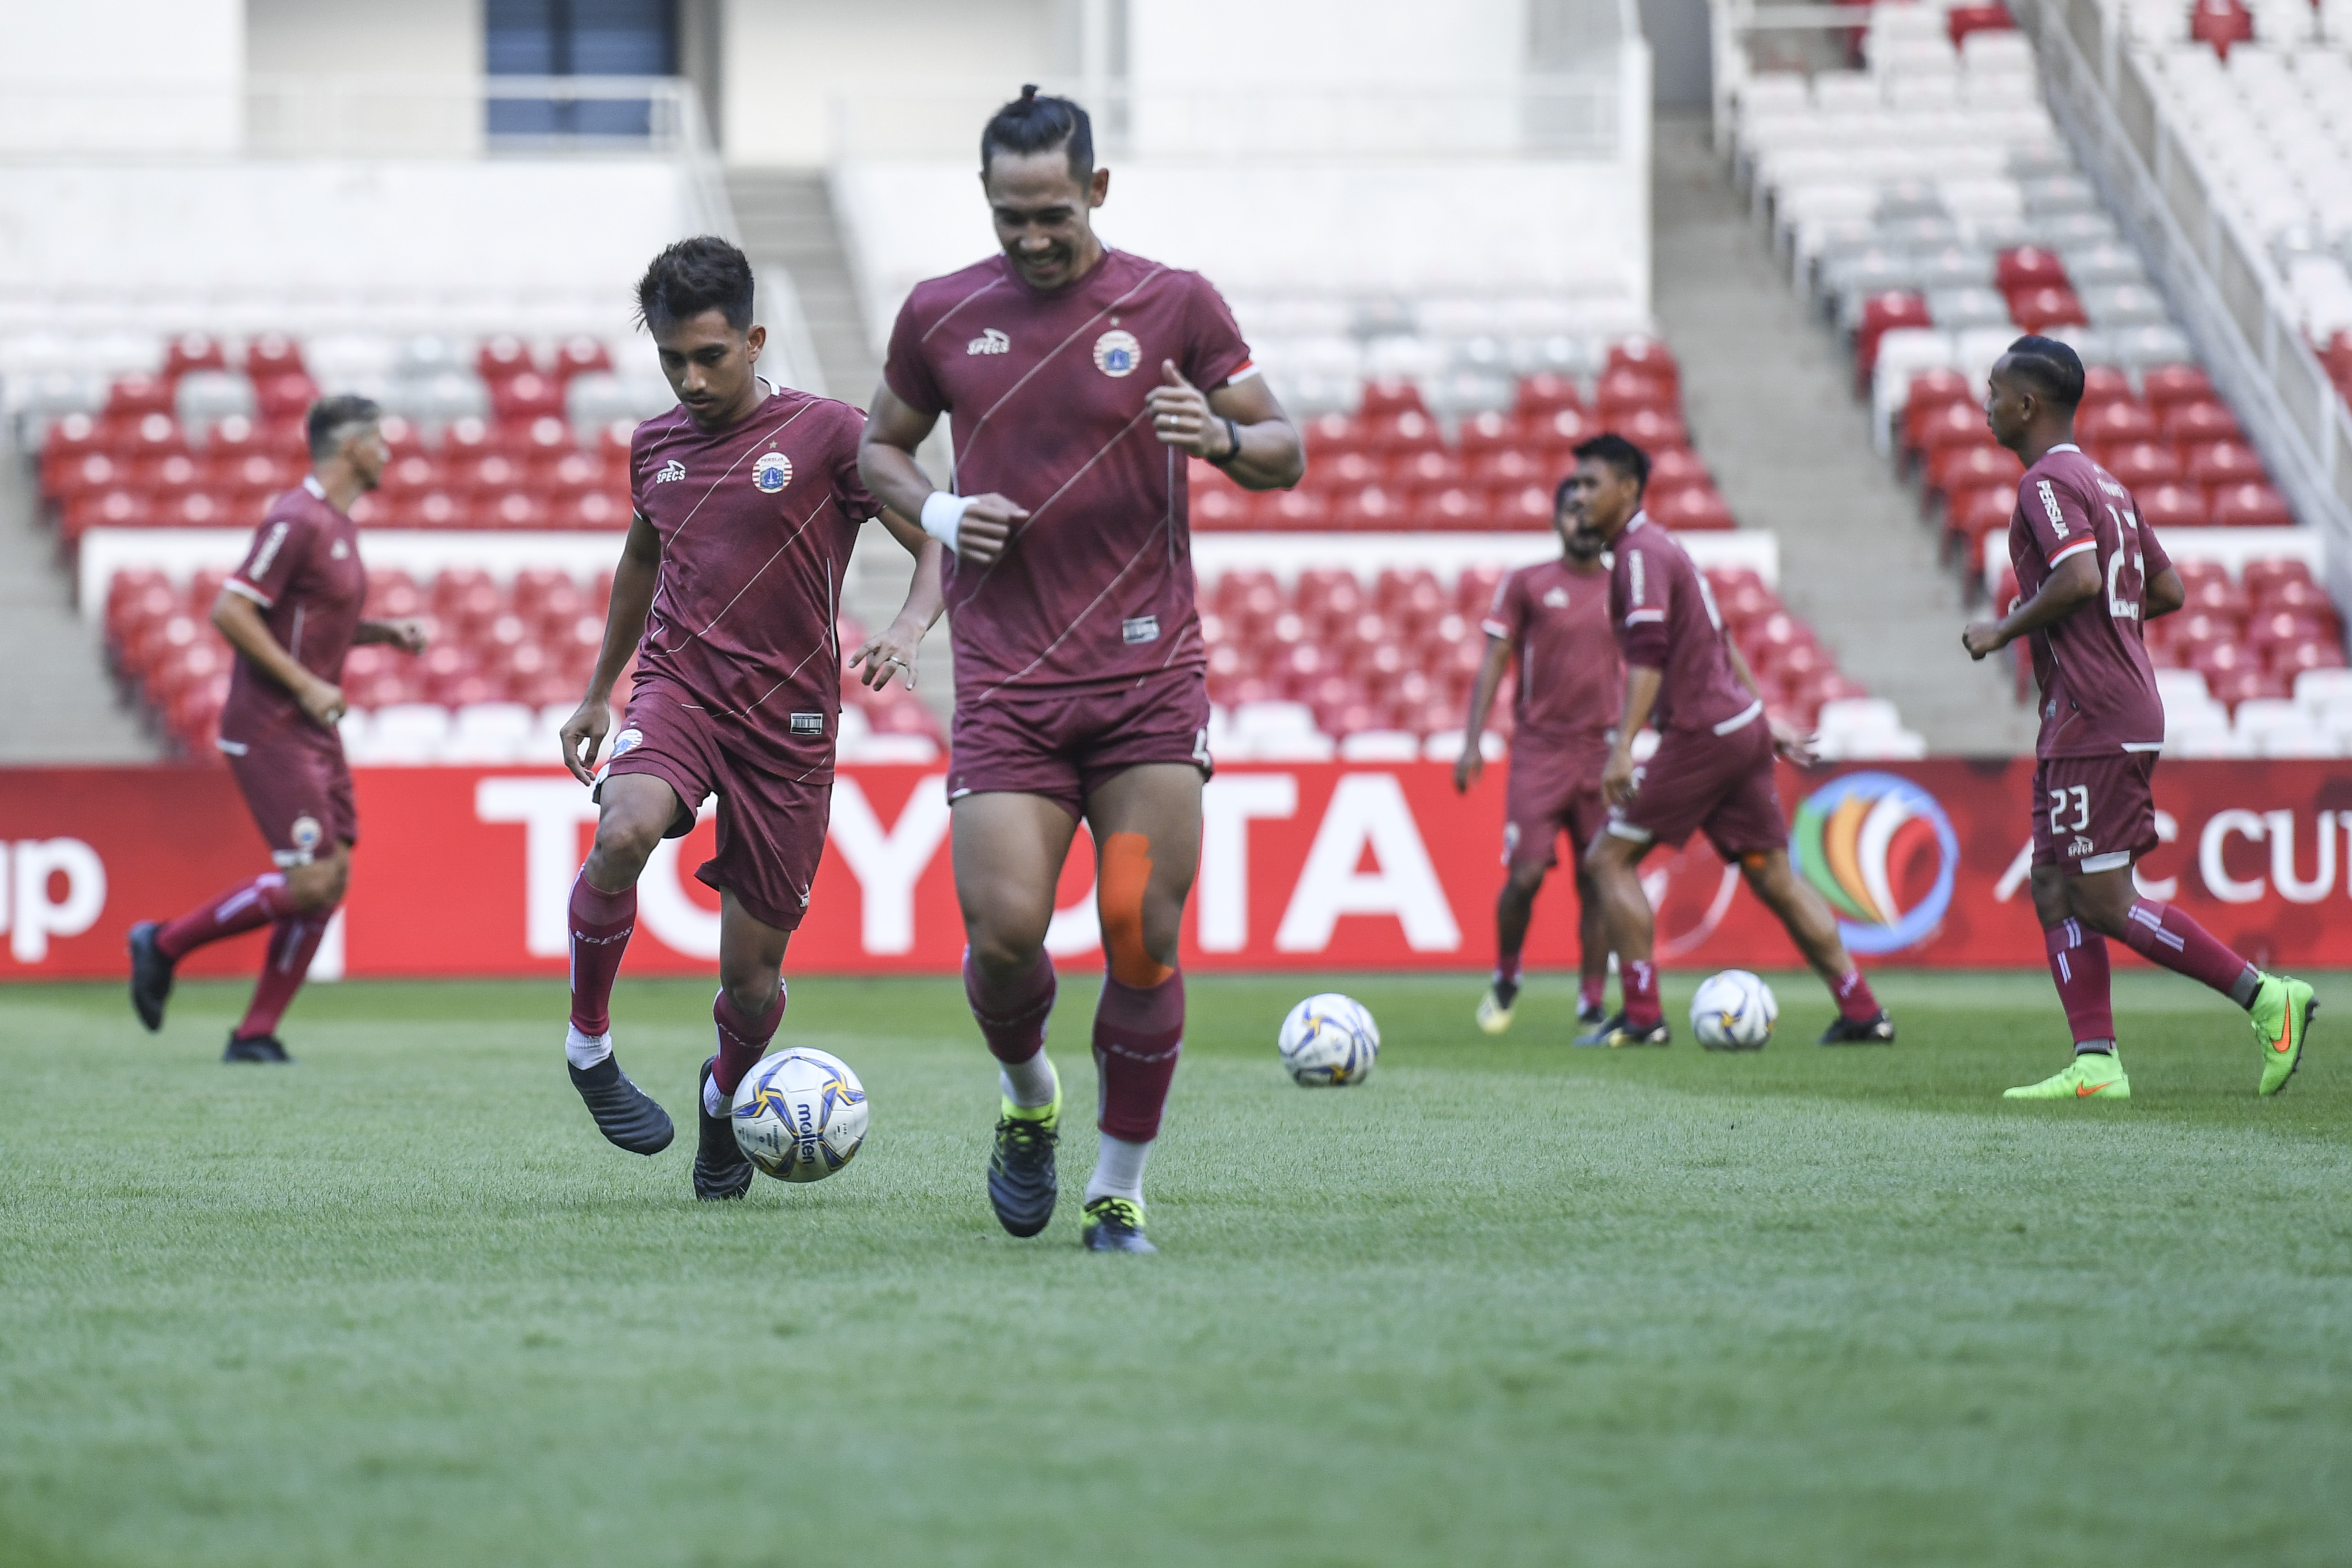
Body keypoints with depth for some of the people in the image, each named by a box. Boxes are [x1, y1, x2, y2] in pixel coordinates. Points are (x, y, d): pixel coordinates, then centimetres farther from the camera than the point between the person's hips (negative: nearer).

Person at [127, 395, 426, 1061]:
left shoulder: (338, 525, 15)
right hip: (270, 729, -10)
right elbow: (230, 611, -21)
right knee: (310, 881, -14)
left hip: (314, 731, 10)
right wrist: (305, 685, -20)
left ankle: (256, 1033, 8)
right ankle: (165, 943, 2)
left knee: (331, 880, 3)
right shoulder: (297, 520, -16)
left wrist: (385, 632, 11)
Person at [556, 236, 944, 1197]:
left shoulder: (827, 433, -4)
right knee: (624, 832, -33)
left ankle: (728, 1094, 35)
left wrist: (907, 630, -24)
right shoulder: (655, 448, 10)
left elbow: (936, 548, -4)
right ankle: (589, 1041, -12)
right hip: (677, 685, 2)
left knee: (752, 969, 2)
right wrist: (598, 693, 31)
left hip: (789, 719, -2)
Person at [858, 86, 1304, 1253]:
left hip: (1149, 674, -1)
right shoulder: (940, 316, 6)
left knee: (1144, 942, -5)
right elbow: (879, 447, 20)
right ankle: (1027, 1098, 21)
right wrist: (939, 512, -1)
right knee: (1003, 930, -11)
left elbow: (1285, 455, 7)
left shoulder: (1174, 305, 2)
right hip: (1005, 681, 1)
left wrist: (1223, 437, -16)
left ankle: (1120, 1190, 9)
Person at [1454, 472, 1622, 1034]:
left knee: (1597, 880, -1)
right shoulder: (1526, 584, 2)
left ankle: (1593, 1003, 6)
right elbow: (1493, 664, 1)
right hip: (1539, 750, -2)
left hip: (1603, 751, 2)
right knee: (1526, 875, -10)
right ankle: (1505, 977, 14)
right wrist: (1472, 744, -7)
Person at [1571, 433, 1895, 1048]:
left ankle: (1642, 1017, -8)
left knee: (1609, 858, -5)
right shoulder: (1658, 546, 19)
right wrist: (1767, 719, 30)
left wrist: (1622, 749, -30)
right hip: (1742, 727, 10)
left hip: (1700, 735, -10)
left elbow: (1649, 655, -24)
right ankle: (1863, 1013, 10)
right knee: (1774, 877, 12)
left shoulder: (1640, 553, -12)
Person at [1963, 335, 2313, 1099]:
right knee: (2054, 891, 7)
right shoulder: (2105, 484, 19)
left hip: (2094, 721, -10)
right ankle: (2095, 1063, 1)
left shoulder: (2048, 482, -10)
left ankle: (2266, 996, -10)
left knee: (2104, 902, -9)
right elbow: (2168, 591, 21)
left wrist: (2004, 631, -13)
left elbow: (2080, 578, -25)